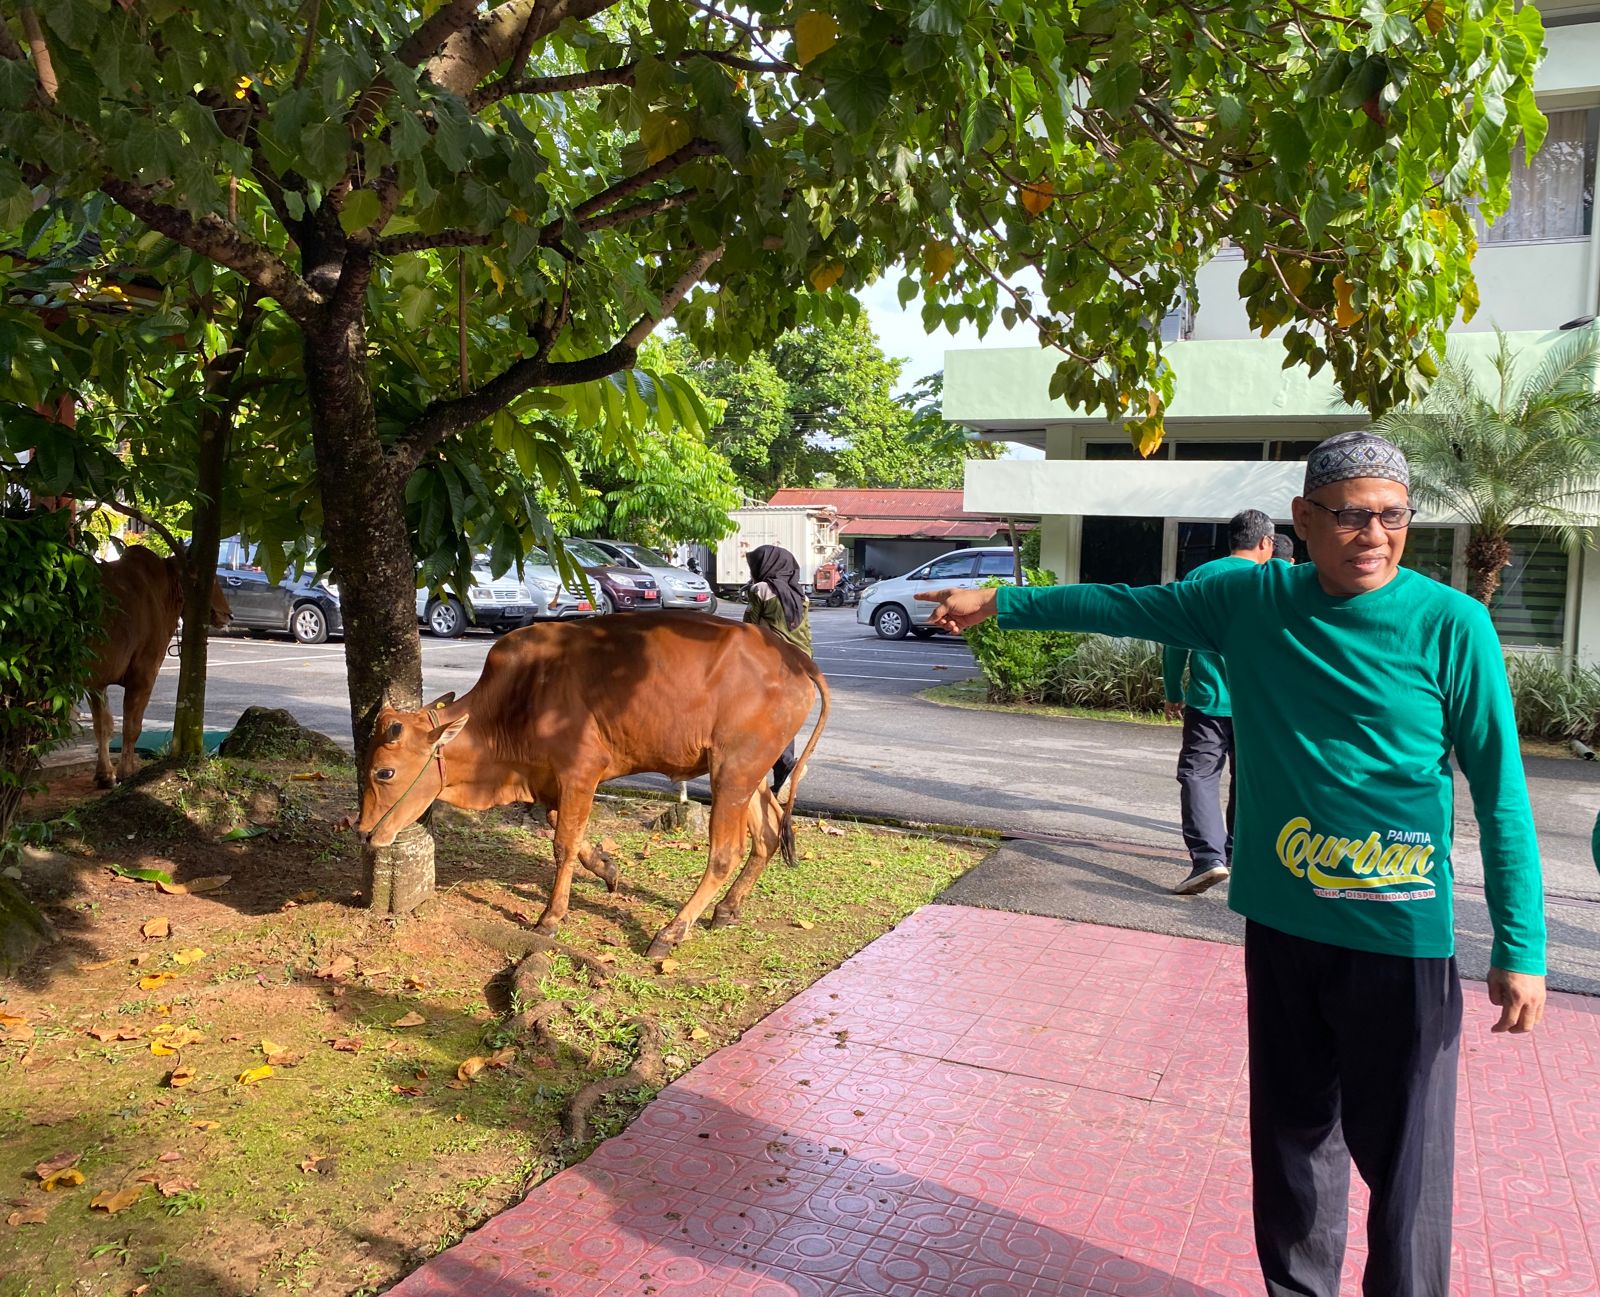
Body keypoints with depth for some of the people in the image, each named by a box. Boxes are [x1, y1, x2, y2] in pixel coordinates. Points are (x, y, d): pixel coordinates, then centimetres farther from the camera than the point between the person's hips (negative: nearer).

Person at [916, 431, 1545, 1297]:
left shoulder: (1449, 624, -11)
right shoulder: (1253, 602, -1)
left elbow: (1501, 794, -8)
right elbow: (1129, 605, 11)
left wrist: (1520, 948, -8)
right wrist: (998, 603, 15)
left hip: (1402, 938, -4)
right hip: (1281, 923, 4)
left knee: (1401, 1152, 5)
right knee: (1292, 1130, 18)